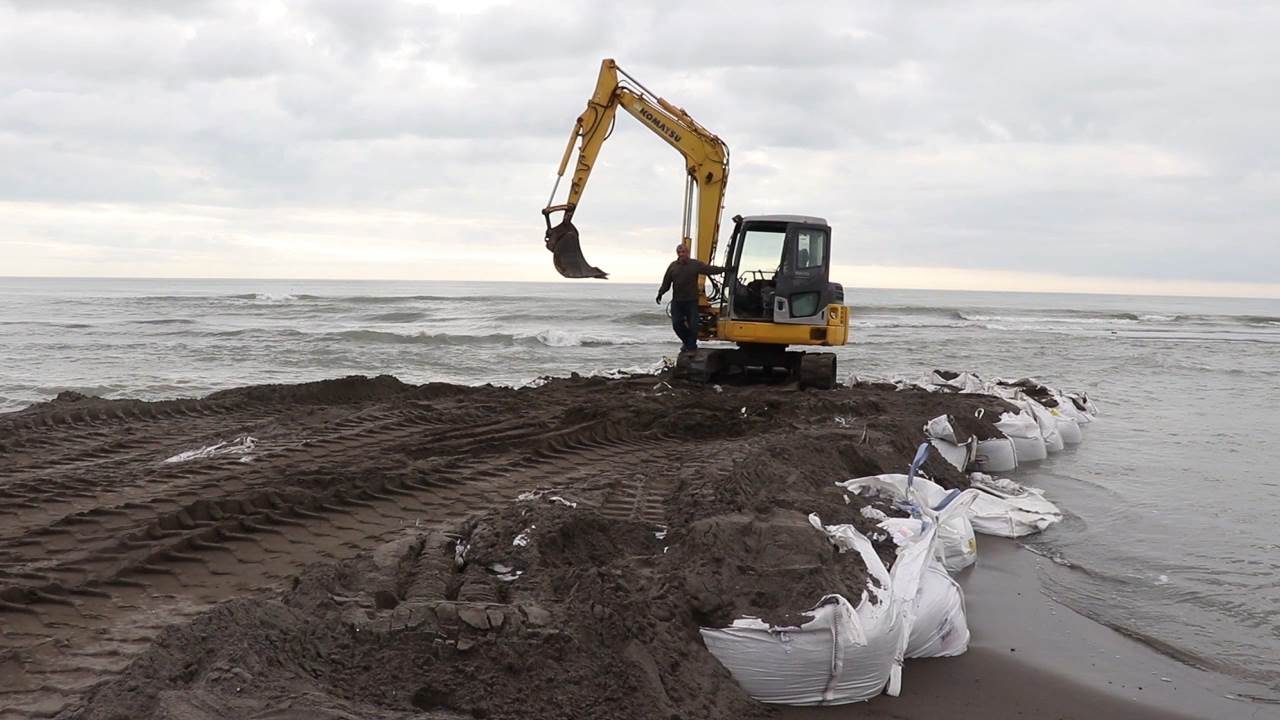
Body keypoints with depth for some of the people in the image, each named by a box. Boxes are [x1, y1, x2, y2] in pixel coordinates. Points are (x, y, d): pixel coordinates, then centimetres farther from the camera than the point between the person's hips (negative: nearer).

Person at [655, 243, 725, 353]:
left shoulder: (696, 265, -1)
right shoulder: (673, 266, 7)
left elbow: (710, 269, -5)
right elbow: (666, 282, 8)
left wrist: (724, 269, -15)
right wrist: (661, 293, -3)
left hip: (692, 301, -2)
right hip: (677, 301, 3)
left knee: (693, 325, -4)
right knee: (676, 324, 1)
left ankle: (691, 346, 13)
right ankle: (686, 341, 24)